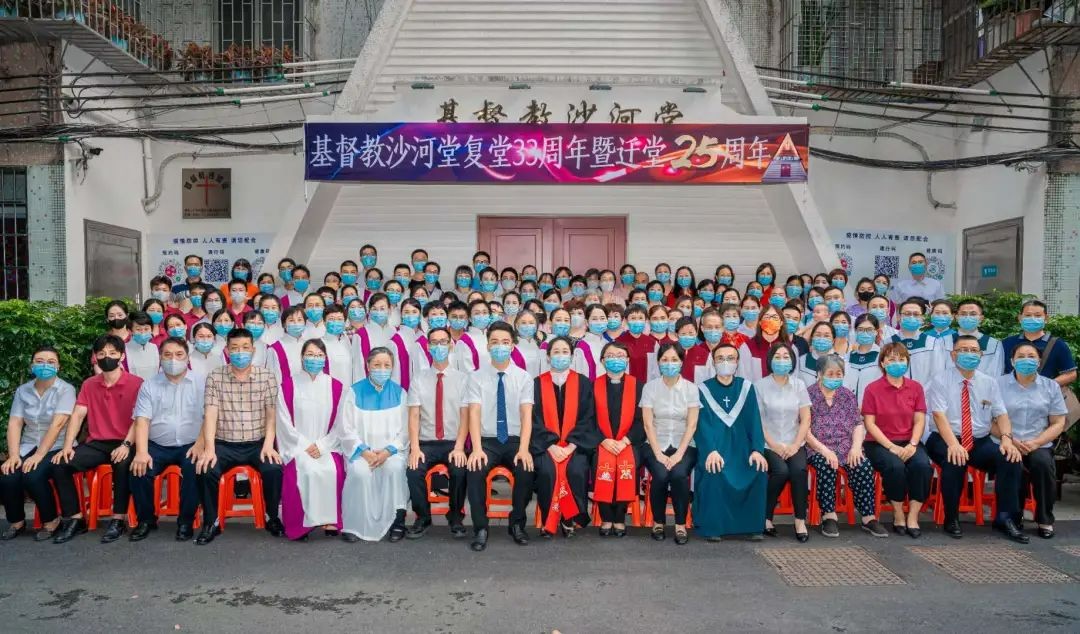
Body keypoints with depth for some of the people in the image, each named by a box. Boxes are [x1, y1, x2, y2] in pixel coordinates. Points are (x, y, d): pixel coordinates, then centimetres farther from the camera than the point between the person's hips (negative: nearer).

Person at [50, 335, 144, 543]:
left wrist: (126, 444, -24)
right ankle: (74, 519, -6)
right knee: (60, 464, -18)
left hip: (123, 444, -5)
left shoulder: (136, 383, -3)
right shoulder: (89, 384, 12)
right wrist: (67, 446, -10)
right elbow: (77, 415, 3)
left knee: (123, 464, -36)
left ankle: (118, 520, -21)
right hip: (95, 444, 5)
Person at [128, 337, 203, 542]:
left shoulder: (201, 382, 2)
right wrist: (141, 452, -16)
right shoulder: (149, 385, 7)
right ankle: (146, 519, 1)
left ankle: (186, 521, -11)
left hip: (190, 445, -2)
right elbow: (142, 420, -2)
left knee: (194, 469, -30)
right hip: (158, 445, 2)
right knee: (139, 469, -24)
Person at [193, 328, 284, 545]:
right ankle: (211, 522, -2)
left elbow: (271, 415, 0)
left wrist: (268, 445, -15)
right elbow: (210, 415, -8)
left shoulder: (267, 376, 2)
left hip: (258, 443, 0)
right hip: (224, 444, 1)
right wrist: (209, 448, -22)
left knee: (273, 469, -27)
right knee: (205, 470, -26)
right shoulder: (215, 378, 2)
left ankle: (273, 518, -1)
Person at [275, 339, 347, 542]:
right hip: (297, 447, -1)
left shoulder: (336, 387, 6)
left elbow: (339, 424, 4)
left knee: (333, 470, -29)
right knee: (307, 471, -31)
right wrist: (305, 445, -10)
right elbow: (284, 422, -1)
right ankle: (301, 524, -19)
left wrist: (321, 446, -9)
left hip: (327, 447, 1)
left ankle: (331, 520, -16)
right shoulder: (288, 385, 3)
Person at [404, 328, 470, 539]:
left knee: (460, 471, -29)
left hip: (453, 444, -1)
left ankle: (455, 518, -2)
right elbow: (414, 416, -2)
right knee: (413, 471, -27)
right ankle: (422, 518, -1)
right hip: (426, 443, 1)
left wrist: (459, 448, -16)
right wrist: (415, 448, -15)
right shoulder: (418, 379, 6)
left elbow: (465, 416, -3)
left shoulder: (462, 378, 3)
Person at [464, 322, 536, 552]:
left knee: (526, 470, -29)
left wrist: (524, 449, -21)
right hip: (487, 441, 0)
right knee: (475, 470, -30)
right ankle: (480, 528, -11)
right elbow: (474, 414, -8)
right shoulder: (477, 377, 1)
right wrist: (477, 449, -23)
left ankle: (517, 524, -3)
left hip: (515, 441, 0)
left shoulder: (524, 377, 3)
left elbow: (527, 415, -6)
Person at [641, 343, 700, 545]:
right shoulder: (650, 387, 0)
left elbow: (692, 425, -4)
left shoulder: (691, 388, 1)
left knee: (679, 474, -30)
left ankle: (681, 524, -11)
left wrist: (679, 453, -15)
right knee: (660, 475, -28)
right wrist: (658, 453, -14)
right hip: (656, 445, 0)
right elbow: (648, 424, -4)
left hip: (684, 445, 0)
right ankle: (658, 522, -4)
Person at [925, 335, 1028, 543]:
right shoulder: (941, 381, -3)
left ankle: (1005, 518, -10)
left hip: (981, 442, 4)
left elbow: (1001, 415, 1)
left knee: (1011, 458, -23)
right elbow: (939, 416, -15)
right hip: (947, 441, -4)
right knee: (954, 461, -35)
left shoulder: (989, 383, 10)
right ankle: (952, 519, -15)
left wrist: (1006, 438, -21)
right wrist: (953, 444, -31)